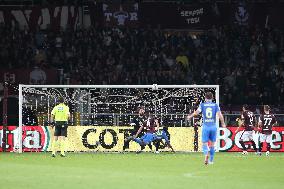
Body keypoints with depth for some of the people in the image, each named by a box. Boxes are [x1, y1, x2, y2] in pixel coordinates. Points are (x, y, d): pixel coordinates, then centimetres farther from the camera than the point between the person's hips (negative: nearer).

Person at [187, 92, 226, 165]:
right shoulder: (215, 105, 3)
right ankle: (211, 160, 17)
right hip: (213, 126, 1)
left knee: (205, 144, 3)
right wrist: (223, 123, 5)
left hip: (205, 127, -1)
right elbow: (220, 115, -7)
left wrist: (190, 116, 4)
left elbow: (197, 112, -12)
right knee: (212, 144, 14)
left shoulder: (202, 105, 1)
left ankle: (206, 154, -26)